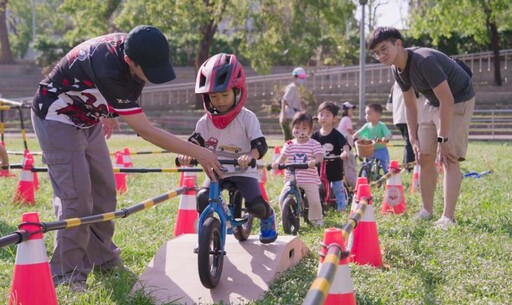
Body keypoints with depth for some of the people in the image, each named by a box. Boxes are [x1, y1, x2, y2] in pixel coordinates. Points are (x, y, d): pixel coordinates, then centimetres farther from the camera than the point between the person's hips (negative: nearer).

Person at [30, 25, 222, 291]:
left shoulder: (132, 47, -17)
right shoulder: (108, 70, -39)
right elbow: (147, 132, -36)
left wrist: (110, 111, 16)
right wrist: (197, 152, -33)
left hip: (88, 118, 8)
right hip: (57, 118, -8)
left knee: (104, 189, 8)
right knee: (77, 197, -14)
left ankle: (104, 259, 20)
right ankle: (67, 275, -5)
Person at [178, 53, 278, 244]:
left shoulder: (247, 118, -9)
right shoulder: (206, 121, 1)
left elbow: (260, 144, -16)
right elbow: (194, 142, -3)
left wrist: (250, 156, -39)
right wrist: (186, 154, -28)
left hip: (243, 171, -2)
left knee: (256, 205, -22)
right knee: (203, 197, -26)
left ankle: (268, 218, 16)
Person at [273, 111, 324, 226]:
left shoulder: (314, 144, 0)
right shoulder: (289, 145, 7)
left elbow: (319, 156, -11)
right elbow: (283, 157, 0)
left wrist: (314, 161, -34)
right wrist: (277, 163, -22)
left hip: (310, 179, -2)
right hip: (292, 179, 2)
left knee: (315, 201, -10)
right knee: (282, 198, -11)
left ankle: (316, 219, 18)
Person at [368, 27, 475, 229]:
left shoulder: (425, 61, -32)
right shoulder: (397, 69, -5)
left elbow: (447, 101, -30)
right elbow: (410, 105, 6)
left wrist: (443, 139, -27)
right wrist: (414, 139, 1)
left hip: (458, 102, -8)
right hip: (432, 103, 8)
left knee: (449, 158, -15)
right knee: (424, 157, 4)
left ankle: (448, 217, -16)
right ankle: (427, 211, 15)